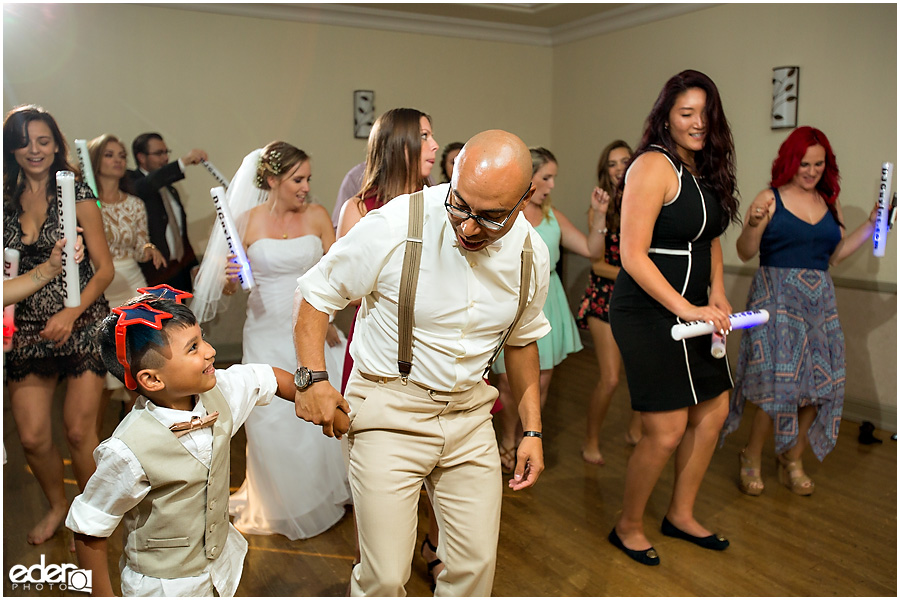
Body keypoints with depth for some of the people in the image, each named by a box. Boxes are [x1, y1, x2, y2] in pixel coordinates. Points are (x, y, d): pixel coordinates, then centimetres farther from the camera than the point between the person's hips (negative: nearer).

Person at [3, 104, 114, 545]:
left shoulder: (76, 195, -5)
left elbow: (105, 269, -7)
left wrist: (71, 313, -18)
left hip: (82, 324, -3)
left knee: (79, 432, 2)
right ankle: (57, 505, 33)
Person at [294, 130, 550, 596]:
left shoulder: (531, 254, -5)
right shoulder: (394, 226, -20)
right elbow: (317, 293, -5)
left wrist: (532, 430, 11)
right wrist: (311, 377, -17)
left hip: (469, 411, 4)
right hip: (389, 411, -3)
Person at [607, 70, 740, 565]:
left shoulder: (704, 168, 11)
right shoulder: (653, 166, -15)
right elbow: (633, 256, -21)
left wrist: (717, 296, 7)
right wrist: (688, 309, -21)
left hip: (691, 309, 9)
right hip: (648, 312, -9)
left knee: (713, 409, 15)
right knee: (667, 430, -6)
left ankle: (680, 515, 34)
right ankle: (628, 526, 20)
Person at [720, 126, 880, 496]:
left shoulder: (830, 204, 11)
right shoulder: (770, 199, -4)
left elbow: (835, 254, 16)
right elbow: (745, 254, -6)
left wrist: (873, 224, 11)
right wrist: (754, 226, -24)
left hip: (818, 300, 6)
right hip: (776, 297, -5)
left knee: (818, 383, 5)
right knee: (779, 384, -7)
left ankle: (792, 460, 23)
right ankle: (751, 459, 13)